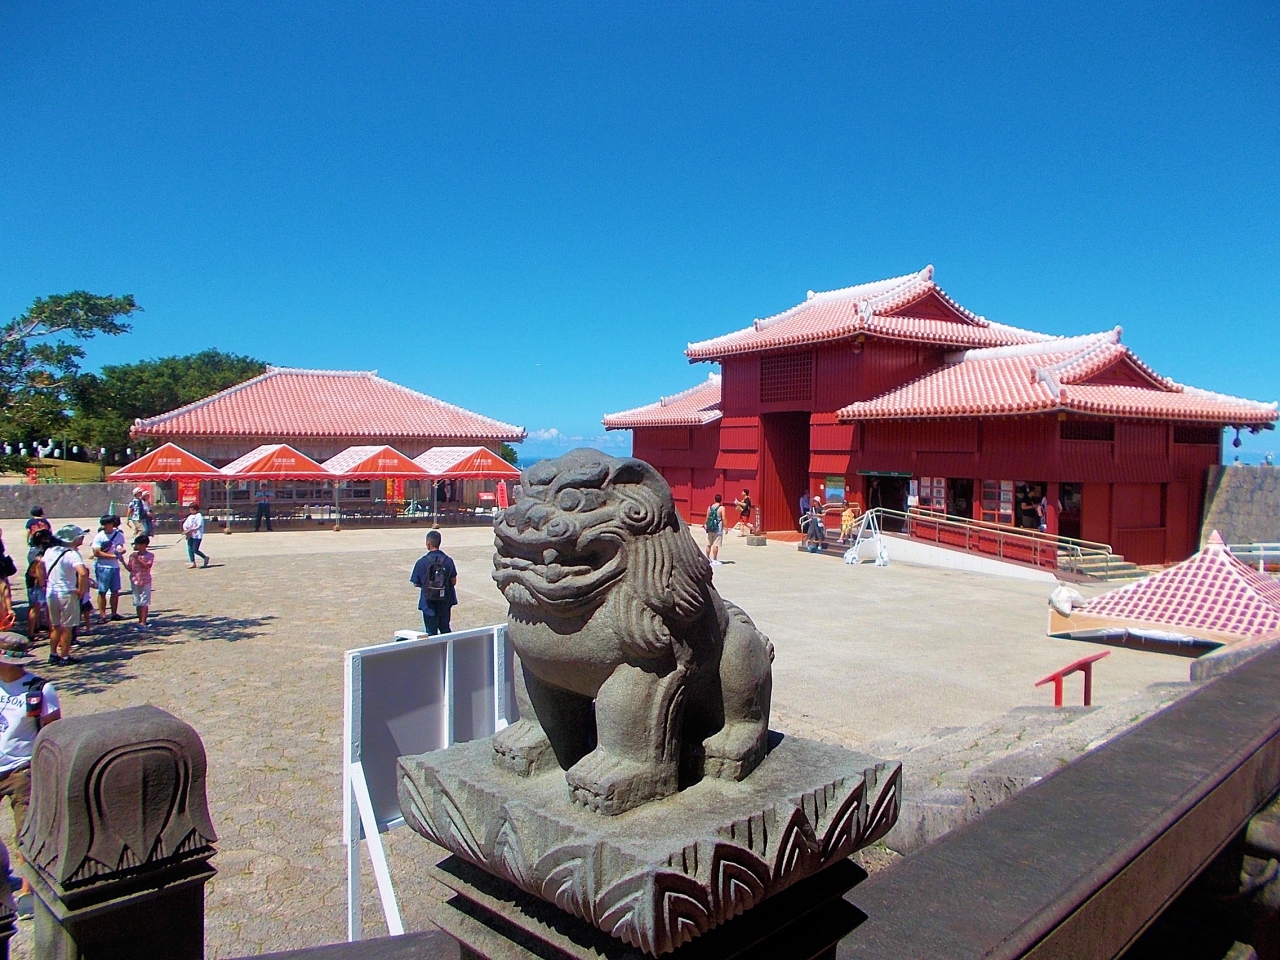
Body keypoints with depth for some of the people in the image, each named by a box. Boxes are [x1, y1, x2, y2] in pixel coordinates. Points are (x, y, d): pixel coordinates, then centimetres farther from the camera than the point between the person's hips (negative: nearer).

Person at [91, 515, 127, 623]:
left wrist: (121, 550, -8)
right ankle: (102, 615, 6)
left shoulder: (119, 535, 4)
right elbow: (97, 553, -13)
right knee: (102, 592, 1)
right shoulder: (99, 536, -8)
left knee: (115, 591, 9)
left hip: (115, 566, 4)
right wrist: (113, 555, -18)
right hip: (103, 567, -4)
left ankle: (114, 613, 18)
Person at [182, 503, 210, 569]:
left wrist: (190, 530, -24)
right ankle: (193, 563, 8)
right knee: (190, 549, 1)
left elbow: (199, 526, -16)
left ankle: (205, 558, 11)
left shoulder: (199, 516, -6)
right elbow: (185, 525, 15)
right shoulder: (190, 517, 15)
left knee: (195, 550, -10)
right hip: (190, 536, 7)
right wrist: (185, 530, -7)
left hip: (197, 535, -7)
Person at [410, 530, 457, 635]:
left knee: (431, 632, 8)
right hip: (445, 601, 2)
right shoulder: (448, 560, -6)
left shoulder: (422, 562, -12)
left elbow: (416, 583, -4)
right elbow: (453, 582, 0)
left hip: (429, 603, -2)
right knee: (445, 629, 17)